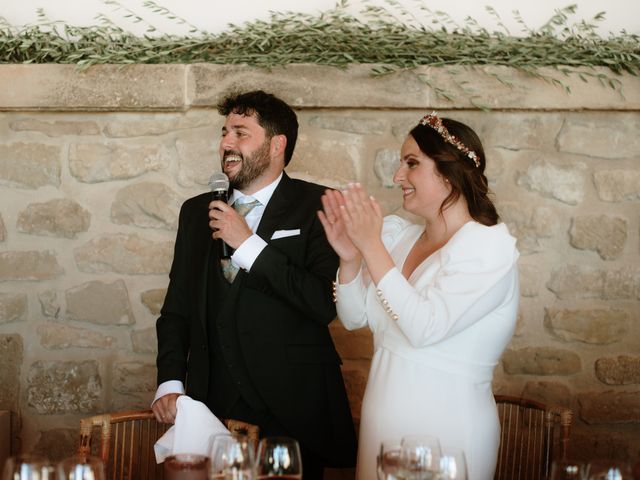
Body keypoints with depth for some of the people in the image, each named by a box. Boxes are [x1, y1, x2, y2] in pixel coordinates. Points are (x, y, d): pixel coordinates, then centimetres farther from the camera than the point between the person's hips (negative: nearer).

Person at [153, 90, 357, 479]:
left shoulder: (317, 207, -5)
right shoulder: (196, 212, 11)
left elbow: (326, 303, -17)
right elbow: (176, 309, 13)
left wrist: (249, 245, -15)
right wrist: (170, 384, -1)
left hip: (292, 408, -4)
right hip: (213, 405, 4)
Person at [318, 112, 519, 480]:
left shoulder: (490, 246, -14)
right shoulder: (402, 237, 4)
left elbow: (425, 327, -25)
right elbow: (355, 317, 8)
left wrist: (372, 246, -22)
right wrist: (350, 256, -9)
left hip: (444, 431, -6)